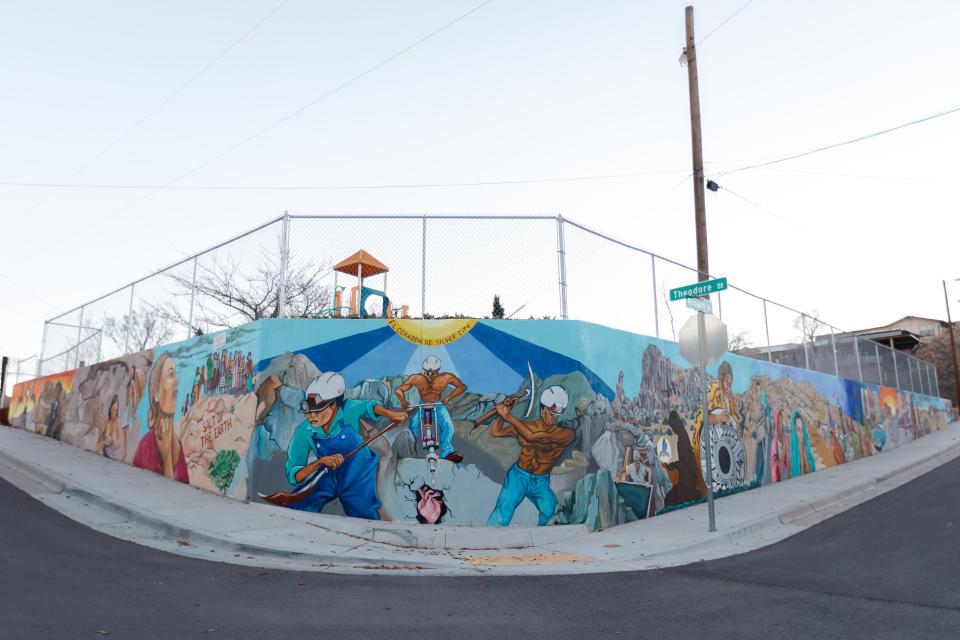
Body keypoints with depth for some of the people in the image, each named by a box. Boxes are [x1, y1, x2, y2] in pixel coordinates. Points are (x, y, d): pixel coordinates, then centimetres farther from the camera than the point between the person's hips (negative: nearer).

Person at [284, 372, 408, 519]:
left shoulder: (349, 410, -23)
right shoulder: (304, 431, -17)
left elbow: (370, 406, 1)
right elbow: (293, 476, -17)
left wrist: (391, 414, -15)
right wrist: (320, 462, -33)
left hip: (358, 479, -1)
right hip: (328, 478, 2)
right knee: (296, 510, -11)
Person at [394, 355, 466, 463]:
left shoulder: (446, 378, -13)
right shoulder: (416, 379, -13)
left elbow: (462, 387, -2)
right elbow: (398, 390, -8)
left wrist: (449, 397, -14)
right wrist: (403, 401, -28)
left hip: (438, 405, 0)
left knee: (448, 425, -26)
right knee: (413, 424, -26)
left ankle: (447, 453, -23)